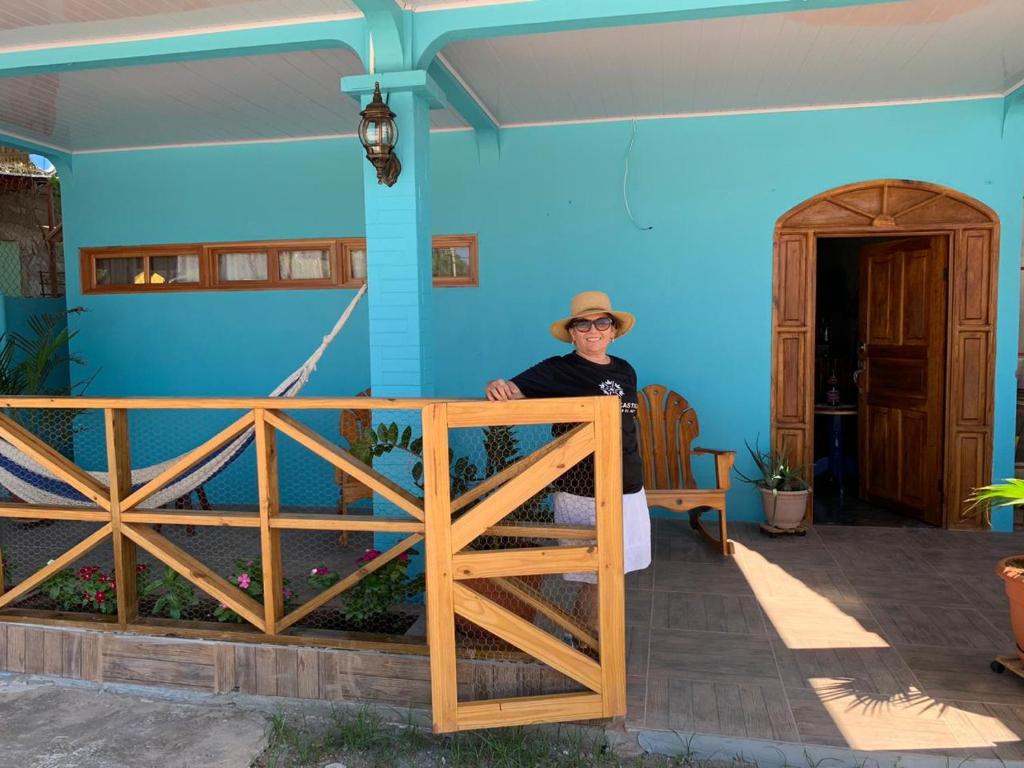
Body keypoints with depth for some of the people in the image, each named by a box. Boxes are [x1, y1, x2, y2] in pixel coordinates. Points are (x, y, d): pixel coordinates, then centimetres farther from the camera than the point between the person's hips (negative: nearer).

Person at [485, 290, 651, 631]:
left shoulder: (624, 371, 9)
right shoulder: (557, 370, -9)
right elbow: (513, 389, -22)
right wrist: (499, 387, -45)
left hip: (628, 488, 6)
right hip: (582, 492, -6)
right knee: (594, 578, 0)